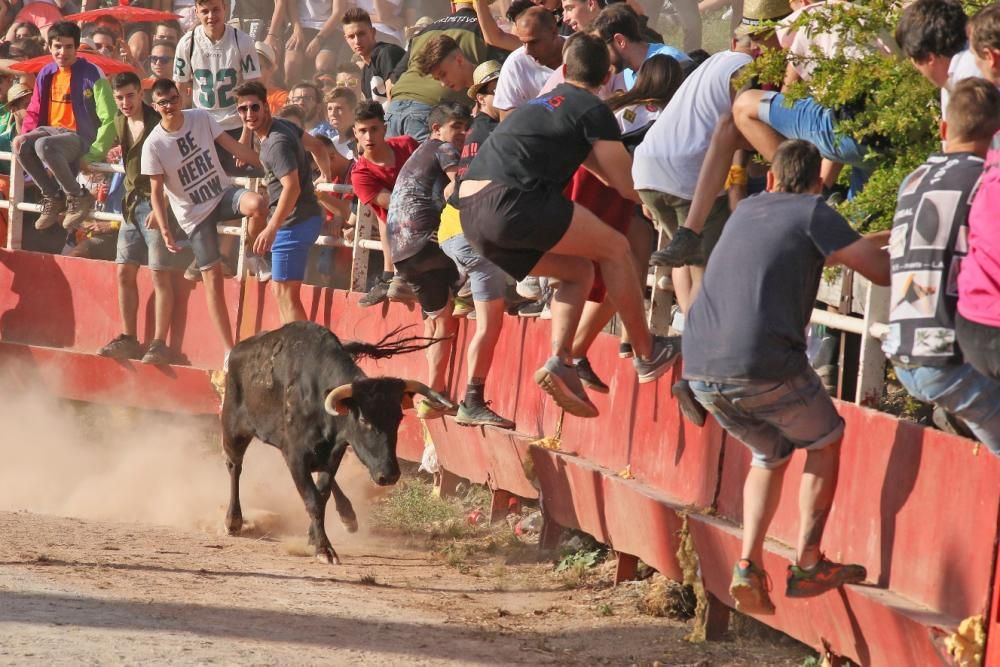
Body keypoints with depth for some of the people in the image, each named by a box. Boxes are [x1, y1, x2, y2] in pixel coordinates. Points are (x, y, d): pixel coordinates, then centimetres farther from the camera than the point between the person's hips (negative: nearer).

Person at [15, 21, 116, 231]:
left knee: (44, 145, -37)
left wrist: (94, 154, -17)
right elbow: (34, 113, 17)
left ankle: (78, 197, -18)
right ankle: (53, 196, -8)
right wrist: (27, 136, -4)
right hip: (52, 131, 6)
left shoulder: (92, 75, -9)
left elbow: (109, 118, -11)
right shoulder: (46, 74, 8)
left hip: (80, 137, -6)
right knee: (19, 144, -26)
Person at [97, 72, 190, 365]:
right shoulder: (120, 122, 9)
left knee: (160, 274, -7)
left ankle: (159, 344, -6)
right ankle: (129, 339, 16)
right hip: (132, 204, 8)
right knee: (124, 272, 8)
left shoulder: (158, 124, -15)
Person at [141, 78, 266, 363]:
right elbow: (156, 192, -8)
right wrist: (164, 230, -17)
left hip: (223, 193, 2)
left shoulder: (201, 118, -4)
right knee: (213, 277, -3)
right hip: (195, 214, -2)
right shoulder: (154, 144, -12)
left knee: (256, 204, -32)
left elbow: (232, 146, 3)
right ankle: (229, 350, 4)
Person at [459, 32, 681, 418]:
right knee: (614, 248, 6)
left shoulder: (546, 103, 28)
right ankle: (648, 354, 11)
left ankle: (560, 363, 5)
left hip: (472, 213, 8)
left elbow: (598, 165, 40)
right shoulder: (594, 111, 3)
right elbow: (629, 186, 7)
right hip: (510, 201, -8)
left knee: (579, 270, 21)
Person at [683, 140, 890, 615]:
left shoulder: (747, 210, 23)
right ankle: (807, 566, 14)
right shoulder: (813, 214, 2)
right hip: (763, 366, -6)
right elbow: (882, 272, -1)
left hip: (700, 367, 6)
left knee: (770, 455, 27)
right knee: (824, 442, 20)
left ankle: (748, 565, 9)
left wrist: (871, 240, 48)